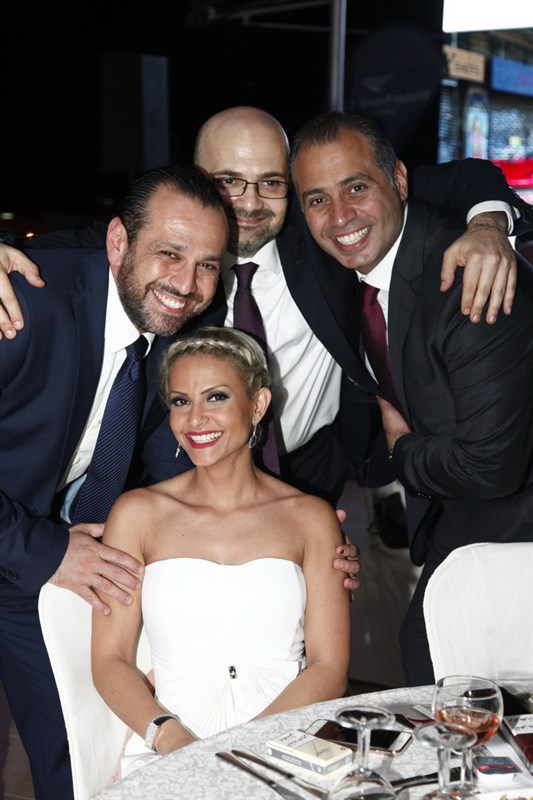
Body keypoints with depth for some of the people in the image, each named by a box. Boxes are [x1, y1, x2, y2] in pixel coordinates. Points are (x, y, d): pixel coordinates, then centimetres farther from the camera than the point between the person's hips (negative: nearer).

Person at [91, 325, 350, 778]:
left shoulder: (310, 517, 7)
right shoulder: (138, 513, 7)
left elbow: (329, 669, 2)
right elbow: (110, 660, 4)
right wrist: (169, 736, -14)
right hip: (168, 752, 0)